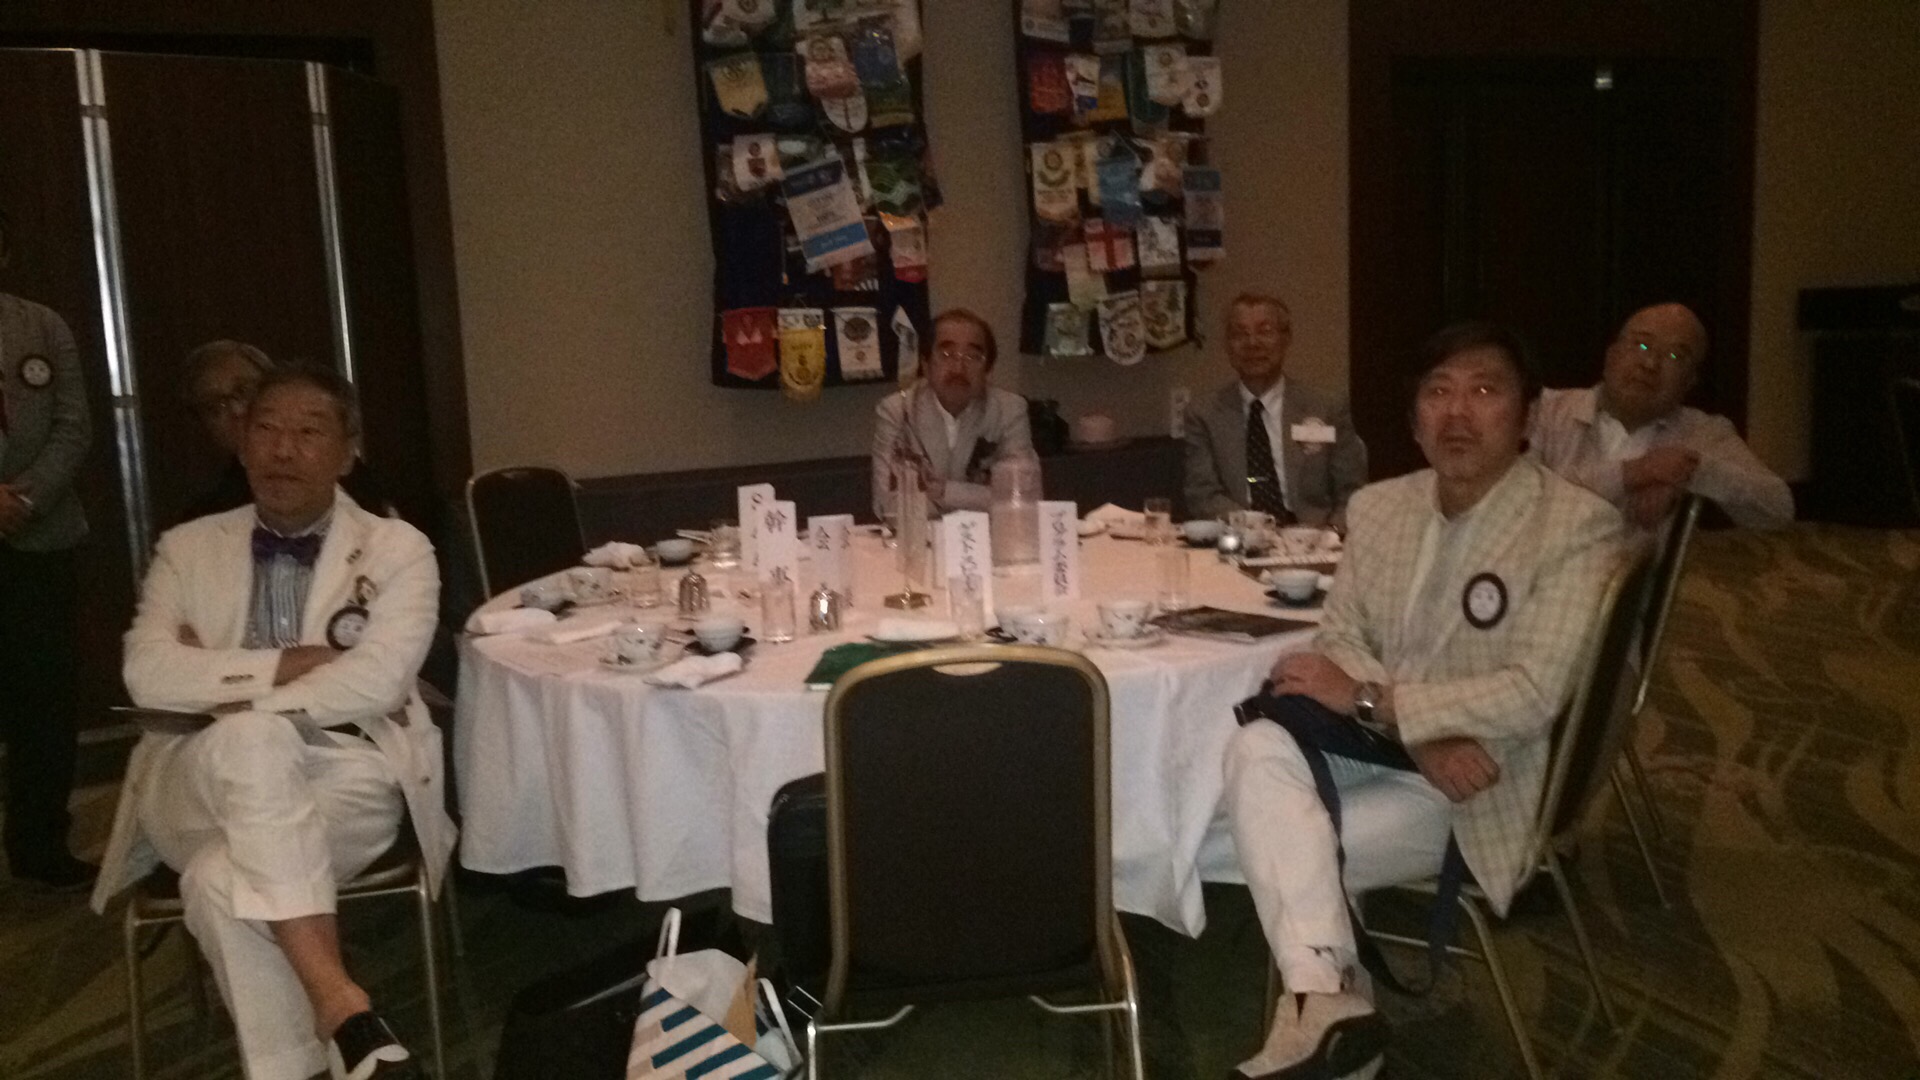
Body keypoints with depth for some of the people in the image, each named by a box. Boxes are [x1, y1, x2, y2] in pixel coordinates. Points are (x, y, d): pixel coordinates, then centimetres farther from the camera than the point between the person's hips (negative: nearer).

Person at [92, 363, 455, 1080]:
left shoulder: (397, 550, 4)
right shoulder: (187, 549, 13)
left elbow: (375, 683, -11)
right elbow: (147, 676, -3)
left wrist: (221, 687, -10)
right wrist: (289, 663, -12)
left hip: (347, 775, -2)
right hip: (204, 785, 2)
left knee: (222, 879, -33)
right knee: (249, 740, -36)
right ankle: (335, 997, -37)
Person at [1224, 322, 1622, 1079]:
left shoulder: (1578, 527, -12)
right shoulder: (1377, 507, 7)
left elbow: (1533, 696, -19)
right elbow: (1339, 638, 2)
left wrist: (1370, 700, -21)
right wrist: (1424, 733, -17)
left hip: (1475, 790, -5)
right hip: (1379, 747, 6)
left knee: (1289, 856, -21)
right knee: (1258, 747, -26)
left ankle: (1320, 992, 5)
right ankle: (1323, 997, -29)